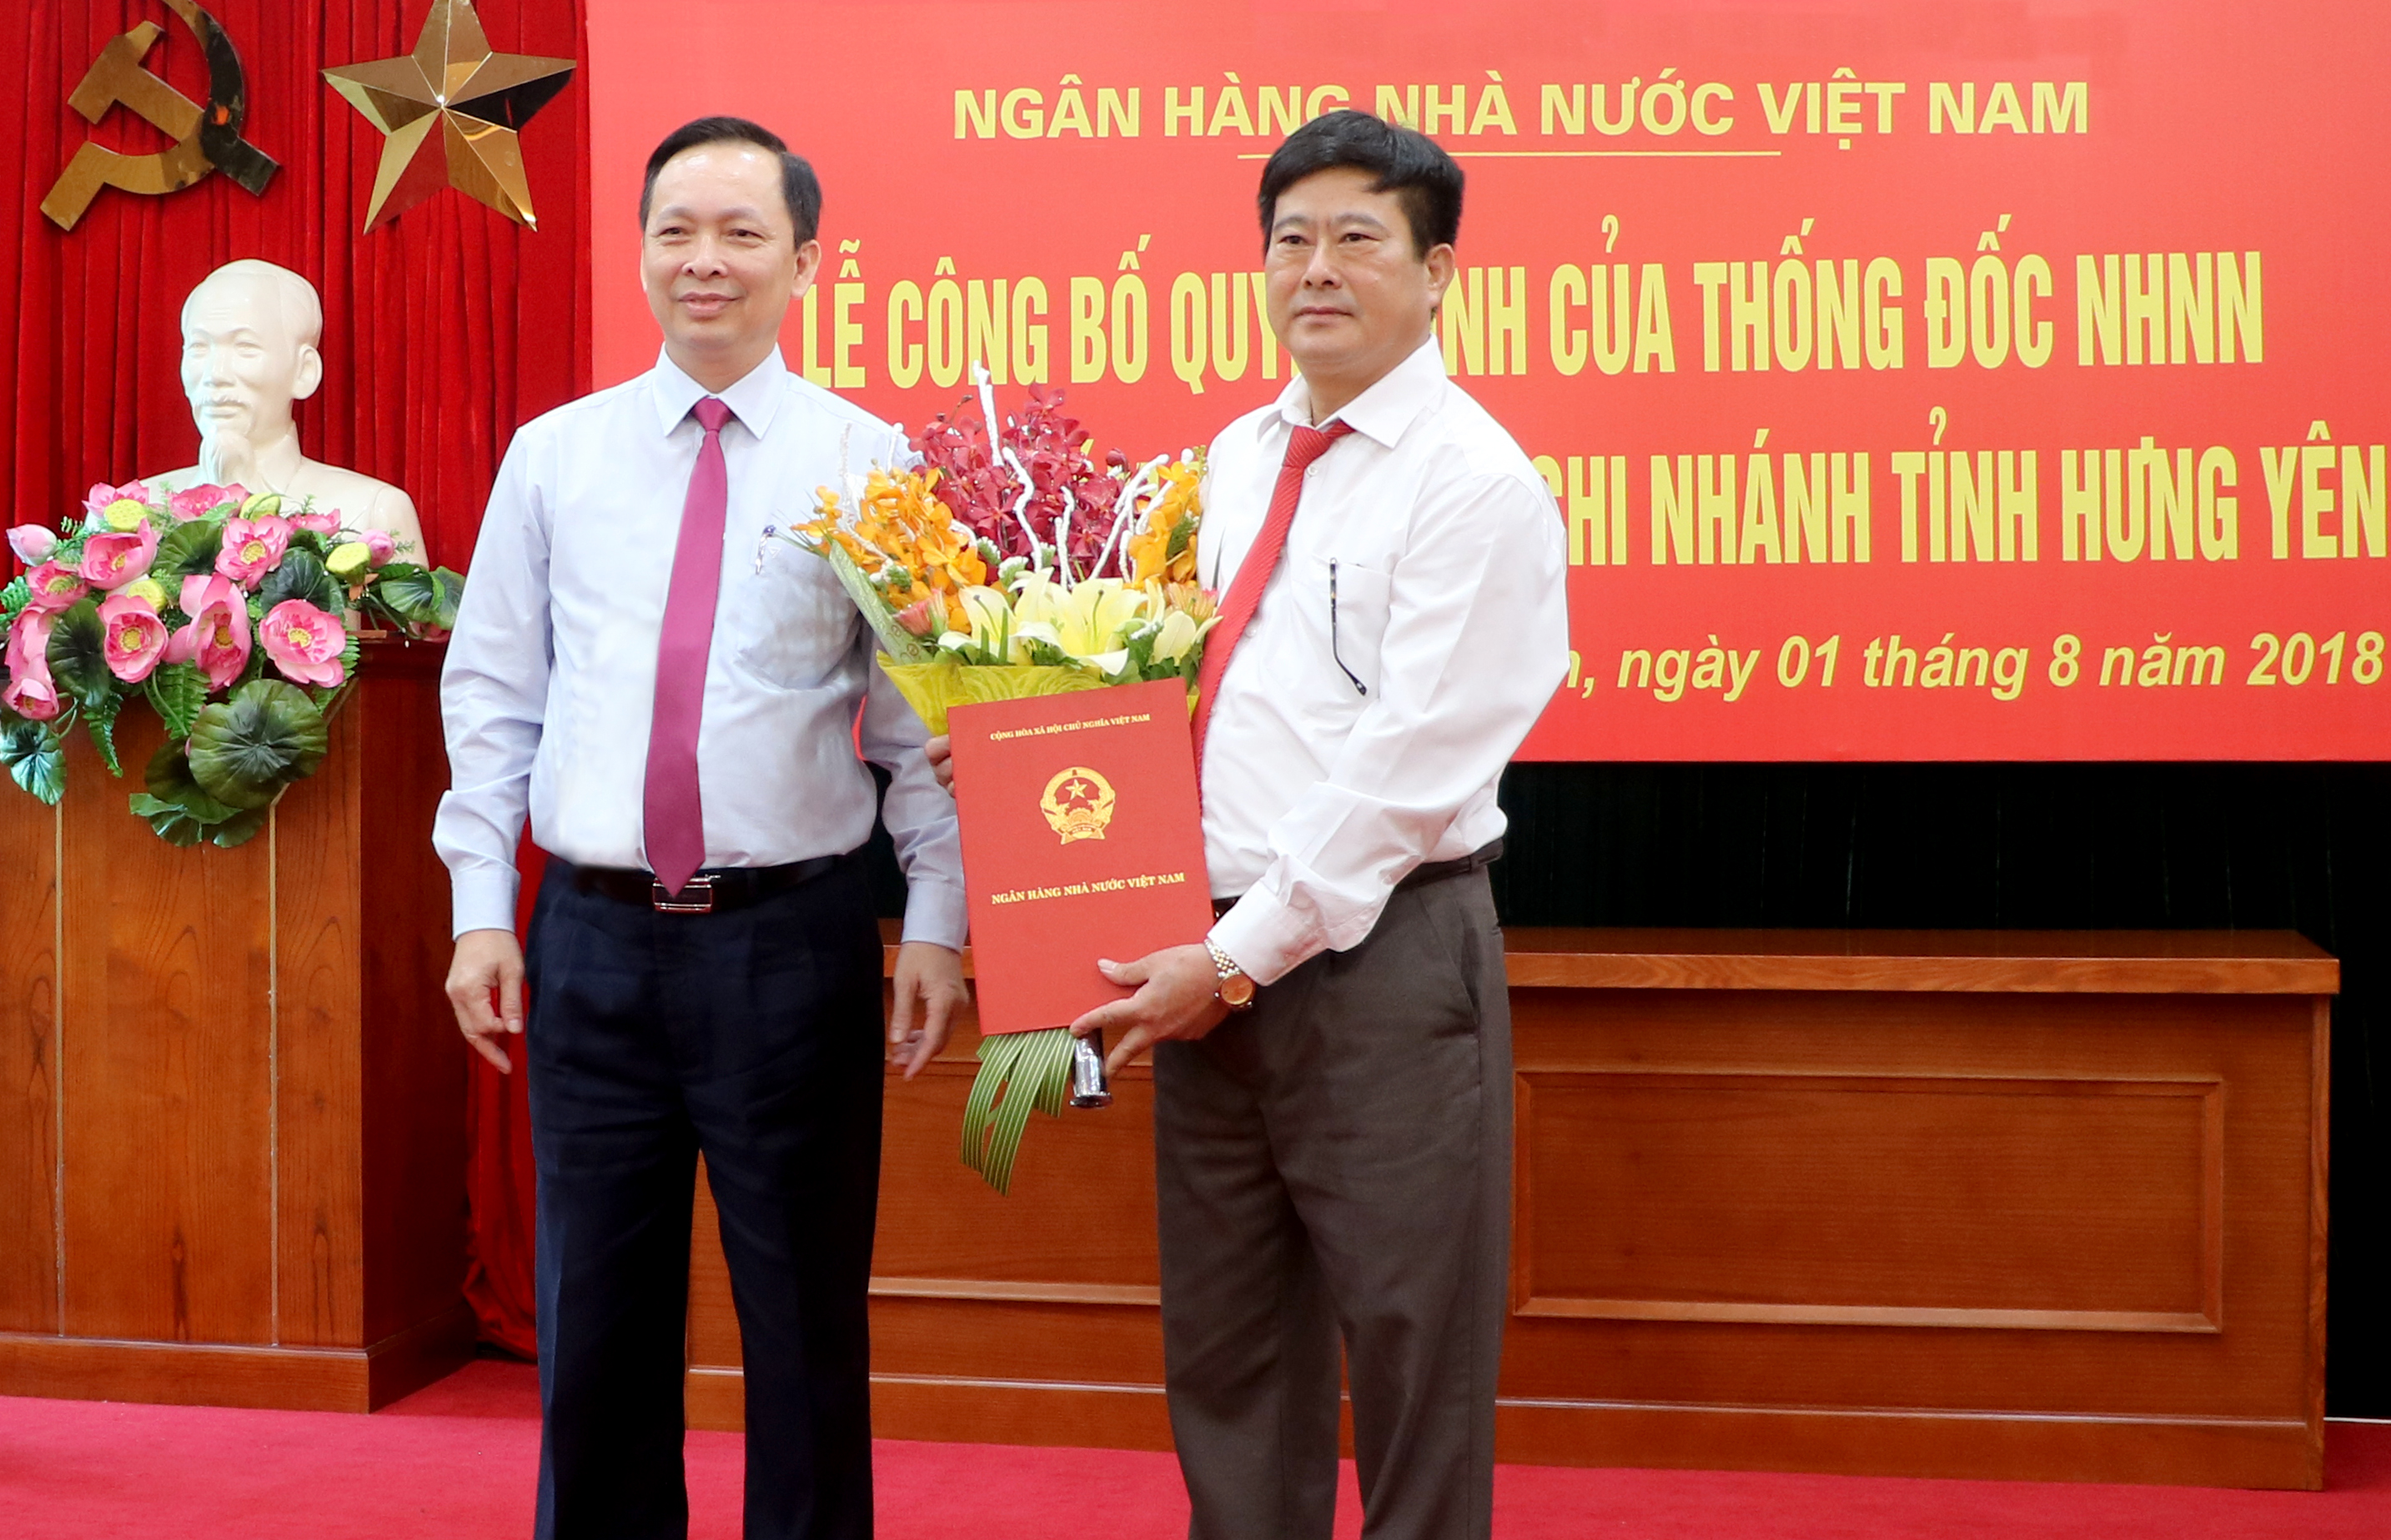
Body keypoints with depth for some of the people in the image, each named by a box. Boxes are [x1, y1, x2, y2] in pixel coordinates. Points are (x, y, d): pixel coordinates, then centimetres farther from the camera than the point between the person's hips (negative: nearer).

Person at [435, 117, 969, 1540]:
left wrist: (936, 924, -7)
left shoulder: (869, 462, 0)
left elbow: (921, 717, -1)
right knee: (596, 1325, 11)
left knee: (805, 1323, 9)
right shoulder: (553, 456, 7)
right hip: (594, 938, 2)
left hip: (793, 937, -2)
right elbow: (492, 692, 9)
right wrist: (482, 907, 3)